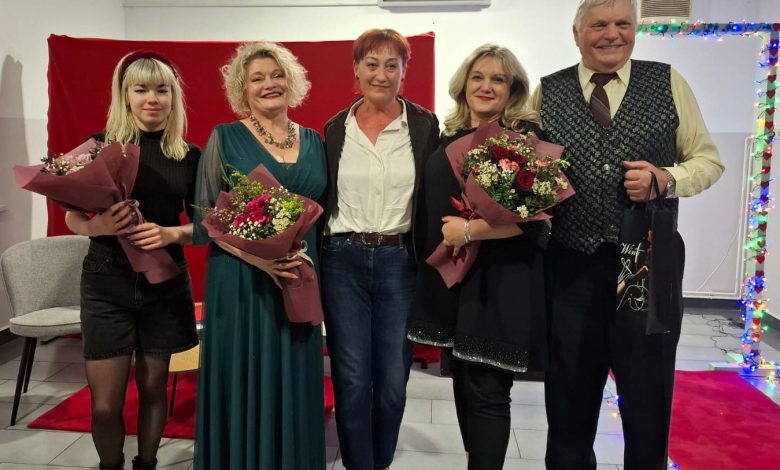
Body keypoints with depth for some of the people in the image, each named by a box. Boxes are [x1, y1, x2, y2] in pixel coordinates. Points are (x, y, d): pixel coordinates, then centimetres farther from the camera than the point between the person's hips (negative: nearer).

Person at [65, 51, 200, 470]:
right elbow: (72, 217, 1)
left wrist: (171, 234, -16)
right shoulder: (98, 147, -2)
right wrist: (98, 225, -20)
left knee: (153, 389, 14)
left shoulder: (190, 156, 1)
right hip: (106, 283, -1)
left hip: (165, 285, 1)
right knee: (105, 406, 2)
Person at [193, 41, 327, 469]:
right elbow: (205, 216, -5)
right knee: (243, 382, 4)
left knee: (293, 383, 10)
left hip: (300, 280, 3)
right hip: (241, 281, -3)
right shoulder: (225, 137, -1)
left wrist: (309, 256, -4)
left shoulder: (313, 141, 9)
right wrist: (253, 254, -19)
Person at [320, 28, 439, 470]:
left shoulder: (424, 125, 1)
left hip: (400, 262, 0)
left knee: (393, 381, 9)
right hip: (343, 261, 1)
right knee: (351, 381, 5)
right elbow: (322, 199, 9)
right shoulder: (336, 128, 5)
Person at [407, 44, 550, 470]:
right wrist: (437, 251, 9)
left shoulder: (526, 136, -8)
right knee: (463, 381, 16)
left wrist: (469, 230, -18)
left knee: (486, 390, 0)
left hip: (500, 279, -6)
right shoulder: (450, 137, 11)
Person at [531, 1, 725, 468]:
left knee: (648, 396, 14)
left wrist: (665, 179, -15)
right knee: (569, 400, 15)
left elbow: (708, 160, 5)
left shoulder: (669, 83, 3)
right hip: (571, 266, 1)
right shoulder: (547, 92, 4)